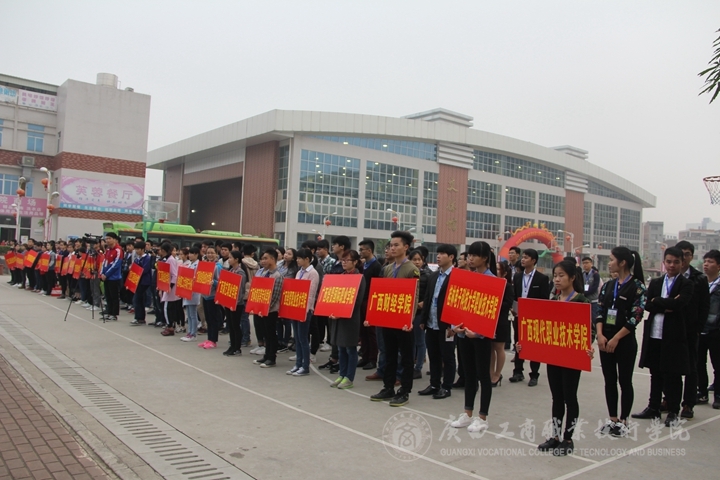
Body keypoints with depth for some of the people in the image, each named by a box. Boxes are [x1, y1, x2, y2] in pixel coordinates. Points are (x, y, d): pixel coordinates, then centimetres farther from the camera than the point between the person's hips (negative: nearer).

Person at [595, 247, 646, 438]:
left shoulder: (637, 286, -9)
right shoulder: (608, 285, 8)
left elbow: (635, 317, -13)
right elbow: (600, 311, 7)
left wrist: (616, 339, -15)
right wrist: (600, 335, -7)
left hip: (625, 341, -5)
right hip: (605, 340, 6)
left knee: (625, 381, 5)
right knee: (609, 380, 11)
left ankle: (623, 421, 16)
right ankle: (612, 419, 22)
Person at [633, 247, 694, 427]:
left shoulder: (686, 284, -1)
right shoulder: (655, 283, 11)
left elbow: (679, 304, -18)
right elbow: (647, 305, 0)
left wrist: (657, 301, -8)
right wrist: (667, 306, -13)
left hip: (674, 336, -4)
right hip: (654, 334, 4)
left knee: (673, 375, 3)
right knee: (656, 373, 13)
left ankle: (673, 412, 15)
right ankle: (653, 408, 23)